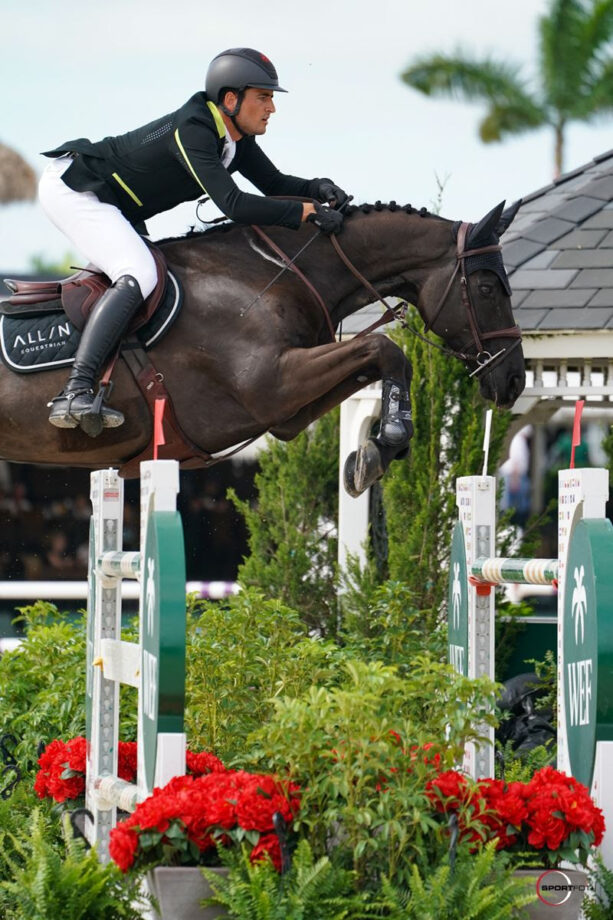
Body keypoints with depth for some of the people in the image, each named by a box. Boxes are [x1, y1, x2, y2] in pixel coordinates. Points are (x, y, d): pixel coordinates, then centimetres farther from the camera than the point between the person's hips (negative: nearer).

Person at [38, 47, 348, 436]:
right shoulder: (192, 130, -28)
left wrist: (317, 189, -9)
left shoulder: (237, 138, 1)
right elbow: (234, 204, -37)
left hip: (110, 206, 11)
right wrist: (308, 211, -34)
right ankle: (74, 394, -39)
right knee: (138, 277, -26)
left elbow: (275, 184, 12)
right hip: (71, 187, -11)